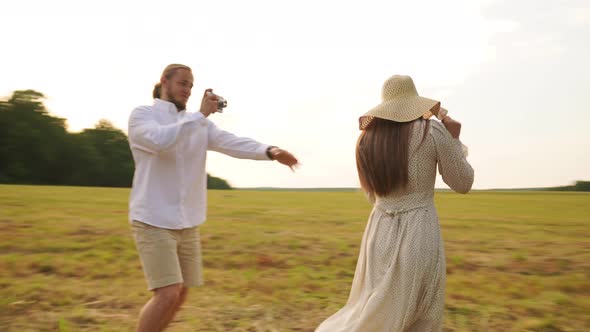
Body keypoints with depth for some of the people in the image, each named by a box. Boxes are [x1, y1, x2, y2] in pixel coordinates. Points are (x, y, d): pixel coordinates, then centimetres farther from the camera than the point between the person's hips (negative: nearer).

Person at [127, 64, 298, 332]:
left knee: (180, 293, 13)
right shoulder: (142, 114, -4)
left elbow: (230, 142, -8)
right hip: (154, 221, -6)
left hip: (187, 223, 6)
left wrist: (270, 151, -24)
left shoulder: (199, 123, 9)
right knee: (167, 294, -13)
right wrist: (201, 115, -20)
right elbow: (161, 140, -27)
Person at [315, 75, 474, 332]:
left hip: (380, 232, 4)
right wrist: (454, 139, 13)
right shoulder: (432, 131, -7)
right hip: (419, 234, -4)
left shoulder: (367, 139, 5)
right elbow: (462, 184, 3)